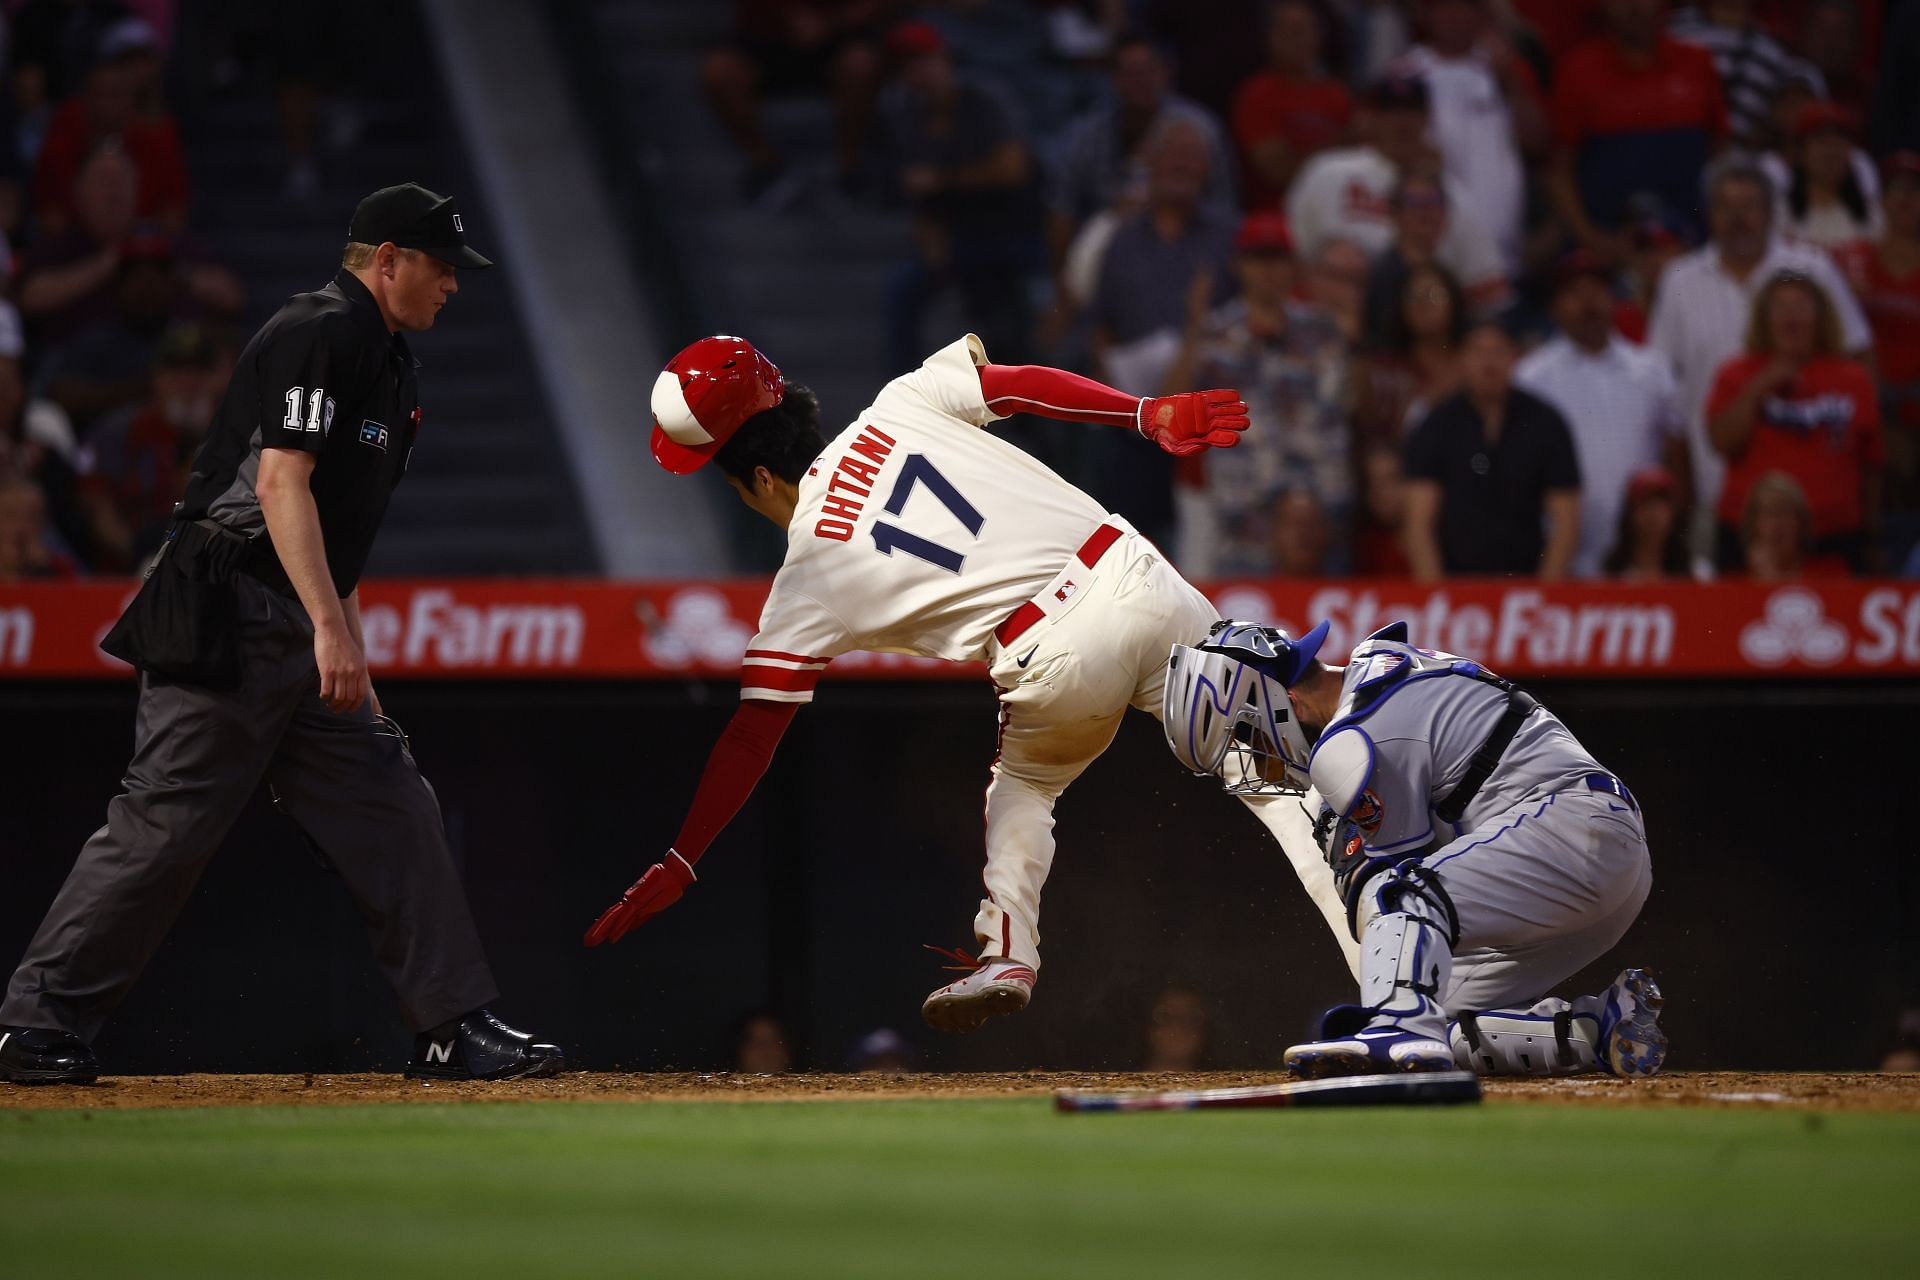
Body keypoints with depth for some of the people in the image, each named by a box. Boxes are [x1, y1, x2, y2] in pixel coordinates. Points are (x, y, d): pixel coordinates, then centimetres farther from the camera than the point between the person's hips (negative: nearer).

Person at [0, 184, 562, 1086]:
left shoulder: (382, 360, 20)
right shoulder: (319, 335, -11)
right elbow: (280, 482, -21)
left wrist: (352, 666, 22)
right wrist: (330, 628, -28)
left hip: (301, 634, 10)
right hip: (227, 619, -10)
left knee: (390, 809, 5)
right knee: (167, 825, -10)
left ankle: (454, 1028, 7)